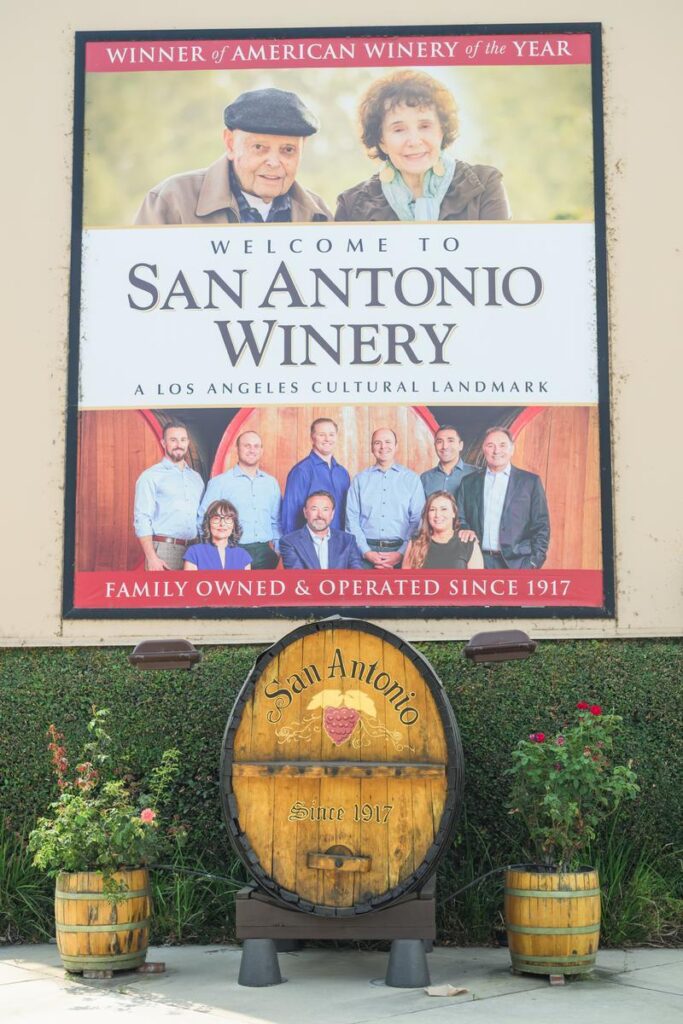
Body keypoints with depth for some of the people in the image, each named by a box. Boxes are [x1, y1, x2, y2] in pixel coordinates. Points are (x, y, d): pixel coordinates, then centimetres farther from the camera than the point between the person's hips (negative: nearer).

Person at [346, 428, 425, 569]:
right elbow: (352, 519, 3)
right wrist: (367, 552, -7)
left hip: (401, 552, 0)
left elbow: (418, 521, 1)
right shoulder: (359, 480, 8)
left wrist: (401, 554, -8)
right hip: (367, 553, 0)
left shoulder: (412, 479, 7)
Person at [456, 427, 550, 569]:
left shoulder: (530, 482, 7)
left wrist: (534, 563, -5)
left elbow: (541, 527, 4)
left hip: (517, 563, -2)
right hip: (479, 563, 2)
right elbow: (460, 521, 16)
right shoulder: (469, 483, 13)